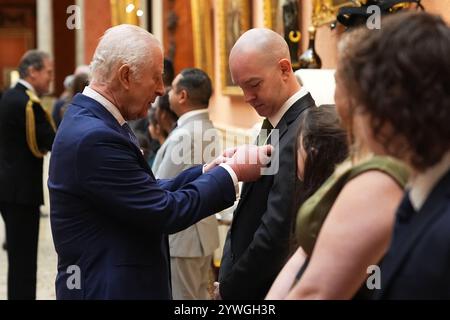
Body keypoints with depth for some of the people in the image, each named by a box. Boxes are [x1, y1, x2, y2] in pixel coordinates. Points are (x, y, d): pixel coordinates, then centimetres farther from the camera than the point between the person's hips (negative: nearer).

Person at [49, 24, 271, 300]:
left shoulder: (94, 121, 7)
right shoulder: (94, 137, -23)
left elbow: (150, 196, 8)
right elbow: (165, 212, -20)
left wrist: (209, 171, -1)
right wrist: (231, 173, -11)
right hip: (108, 288, -9)